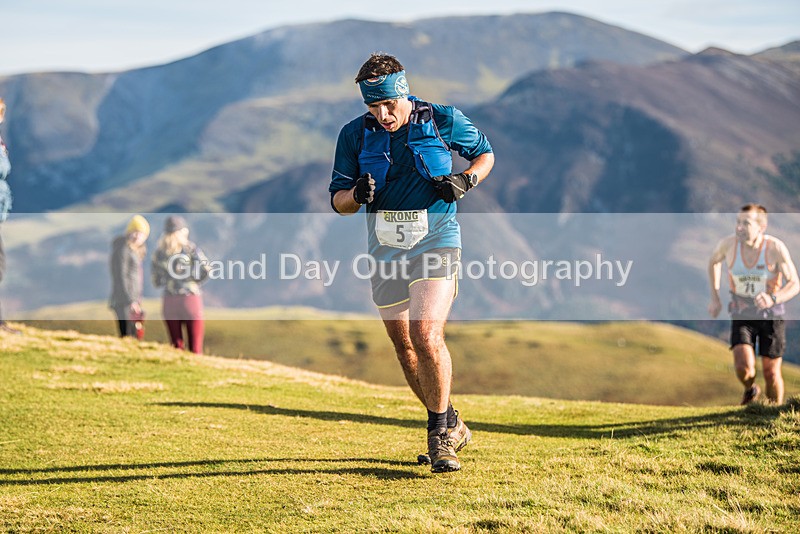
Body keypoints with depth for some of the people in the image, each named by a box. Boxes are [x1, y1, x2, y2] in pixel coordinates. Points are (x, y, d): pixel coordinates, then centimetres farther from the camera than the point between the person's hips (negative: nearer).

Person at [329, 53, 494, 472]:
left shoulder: (442, 121, -4)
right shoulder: (355, 135, 1)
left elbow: (485, 153, 12)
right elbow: (338, 202, 4)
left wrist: (465, 180, -8)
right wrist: (356, 193, -19)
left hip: (435, 240, -4)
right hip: (385, 247, 4)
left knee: (426, 337, -21)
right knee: (404, 348, 9)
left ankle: (440, 433, -8)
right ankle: (451, 426, 28)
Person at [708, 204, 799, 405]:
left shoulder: (775, 247, -22)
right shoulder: (728, 244, -16)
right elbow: (714, 261, 8)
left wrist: (773, 299, -38)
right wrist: (715, 298, 7)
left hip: (771, 314, -1)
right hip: (742, 314, 1)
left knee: (771, 373, 1)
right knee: (744, 368, -18)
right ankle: (750, 389, 19)